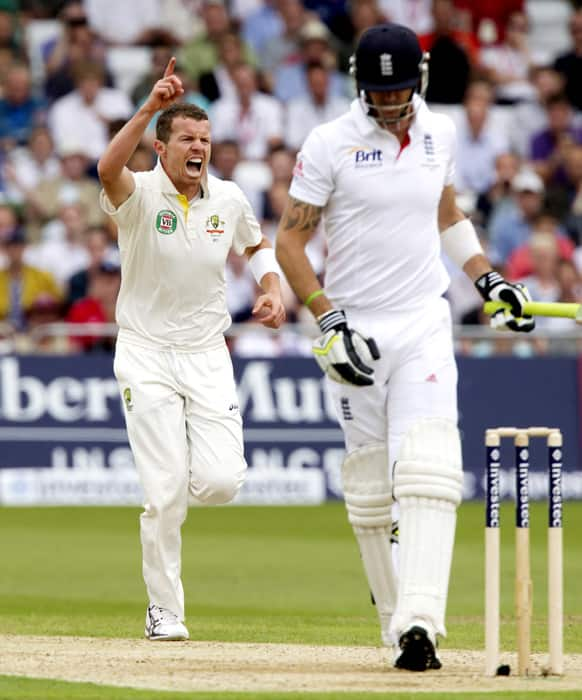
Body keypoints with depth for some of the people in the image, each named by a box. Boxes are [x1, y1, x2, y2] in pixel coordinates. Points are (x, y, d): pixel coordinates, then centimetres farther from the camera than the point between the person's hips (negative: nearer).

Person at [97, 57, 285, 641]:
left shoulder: (228, 199, 3)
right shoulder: (140, 195, -11)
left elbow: (257, 245, 23)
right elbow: (108, 168, -36)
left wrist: (271, 288, 3)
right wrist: (151, 106, -46)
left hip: (207, 355, 3)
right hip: (147, 356, -3)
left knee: (220, 482, -11)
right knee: (166, 493, -9)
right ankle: (164, 611, 7)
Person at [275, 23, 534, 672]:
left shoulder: (438, 134, 8)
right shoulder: (329, 144, -6)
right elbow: (289, 240, -4)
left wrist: (487, 278, 15)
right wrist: (330, 319, -14)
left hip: (424, 327, 2)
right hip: (354, 332, -2)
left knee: (428, 470, -16)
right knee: (368, 489, 2)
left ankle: (418, 621, -27)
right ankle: (395, 623, 15)